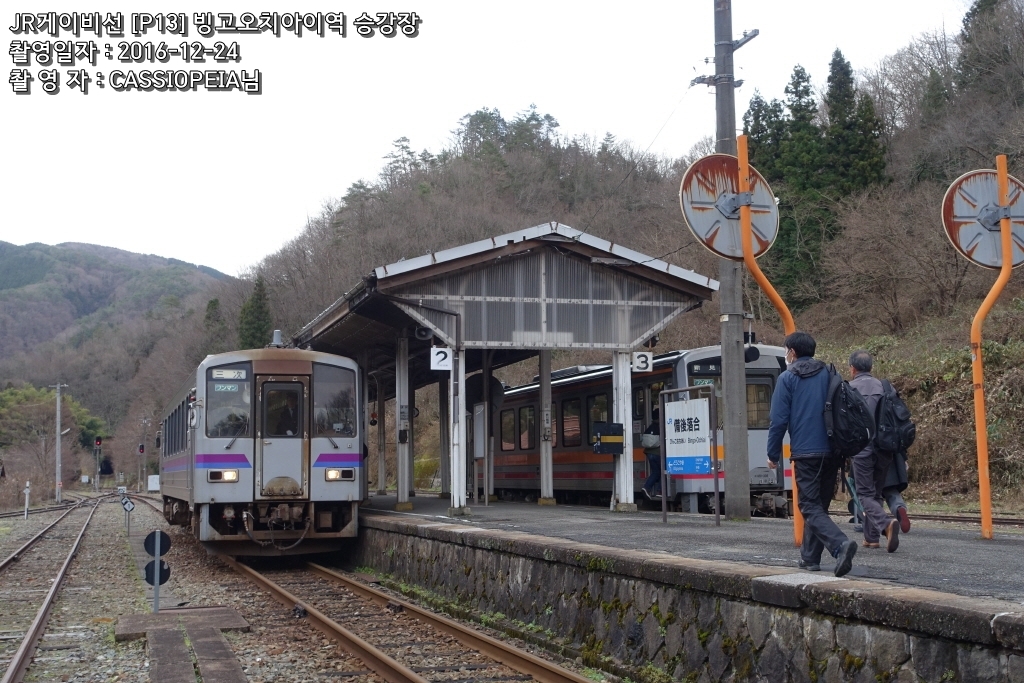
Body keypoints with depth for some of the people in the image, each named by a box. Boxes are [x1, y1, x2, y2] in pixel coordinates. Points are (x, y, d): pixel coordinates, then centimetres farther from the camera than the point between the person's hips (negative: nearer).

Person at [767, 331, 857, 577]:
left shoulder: (787, 378, -3)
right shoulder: (829, 374, 11)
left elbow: (779, 419, -7)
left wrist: (773, 454, 2)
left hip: (805, 453, -6)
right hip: (832, 451, 6)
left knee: (811, 507, -6)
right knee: (819, 505, 16)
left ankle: (840, 544, -29)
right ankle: (810, 557, 22)